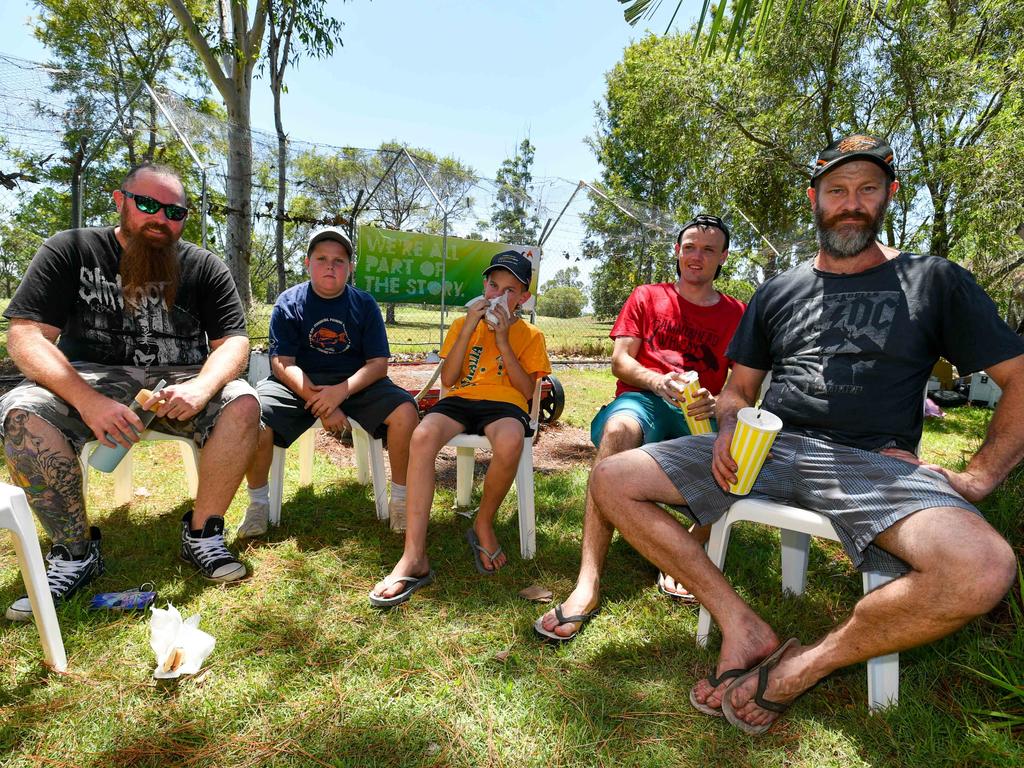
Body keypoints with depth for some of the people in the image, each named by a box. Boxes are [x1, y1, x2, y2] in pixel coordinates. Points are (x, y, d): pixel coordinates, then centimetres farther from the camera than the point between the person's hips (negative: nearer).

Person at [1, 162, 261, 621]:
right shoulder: (69, 252, 3)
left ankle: (201, 533, -14)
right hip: (89, 379, 0)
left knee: (242, 404, -28)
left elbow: (233, 340, -3)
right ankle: (75, 551, -12)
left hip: (179, 383, 0)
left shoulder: (202, 266, 5)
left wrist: (202, 387, -26)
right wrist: (87, 400, -26)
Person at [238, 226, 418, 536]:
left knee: (405, 411, -26)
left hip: (356, 383, 1)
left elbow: (378, 363, -5)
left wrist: (341, 391, -23)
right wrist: (318, 402, -23)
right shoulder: (289, 303, 0)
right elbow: (282, 364, -8)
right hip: (298, 384, 0)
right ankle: (258, 502, -1)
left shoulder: (364, 304, 2)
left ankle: (400, 498, -7)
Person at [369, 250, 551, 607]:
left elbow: (527, 390, 2)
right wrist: (469, 328, -1)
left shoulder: (530, 335, 14)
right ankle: (414, 558, -30)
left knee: (510, 441, -40)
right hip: (460, 400, 2)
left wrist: (503, 341, -4)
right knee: (422, 435, -34)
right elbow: (447, 380, 6)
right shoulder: (462, 324, 18)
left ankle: (483, 526, -10)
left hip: (505, 403, -2)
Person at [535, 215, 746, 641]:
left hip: (701, 414, 2)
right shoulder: (647, 297, 18)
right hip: (643, 400, -1)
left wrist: (716, 403, -15)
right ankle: (588, 584, -41)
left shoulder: (736, 313, 19)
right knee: (619, 429, -39)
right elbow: (619, 361, 6)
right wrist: (657, 381, -15)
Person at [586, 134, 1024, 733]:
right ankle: (744, 627, -10)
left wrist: (976, 480, -5)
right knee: (611, 481, -12)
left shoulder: (933, 281, 11)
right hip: (768, 446, 3)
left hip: (872, 461, -2)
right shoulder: (778, 292, 17)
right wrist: (730, 429, -5)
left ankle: (801, 667, -12)